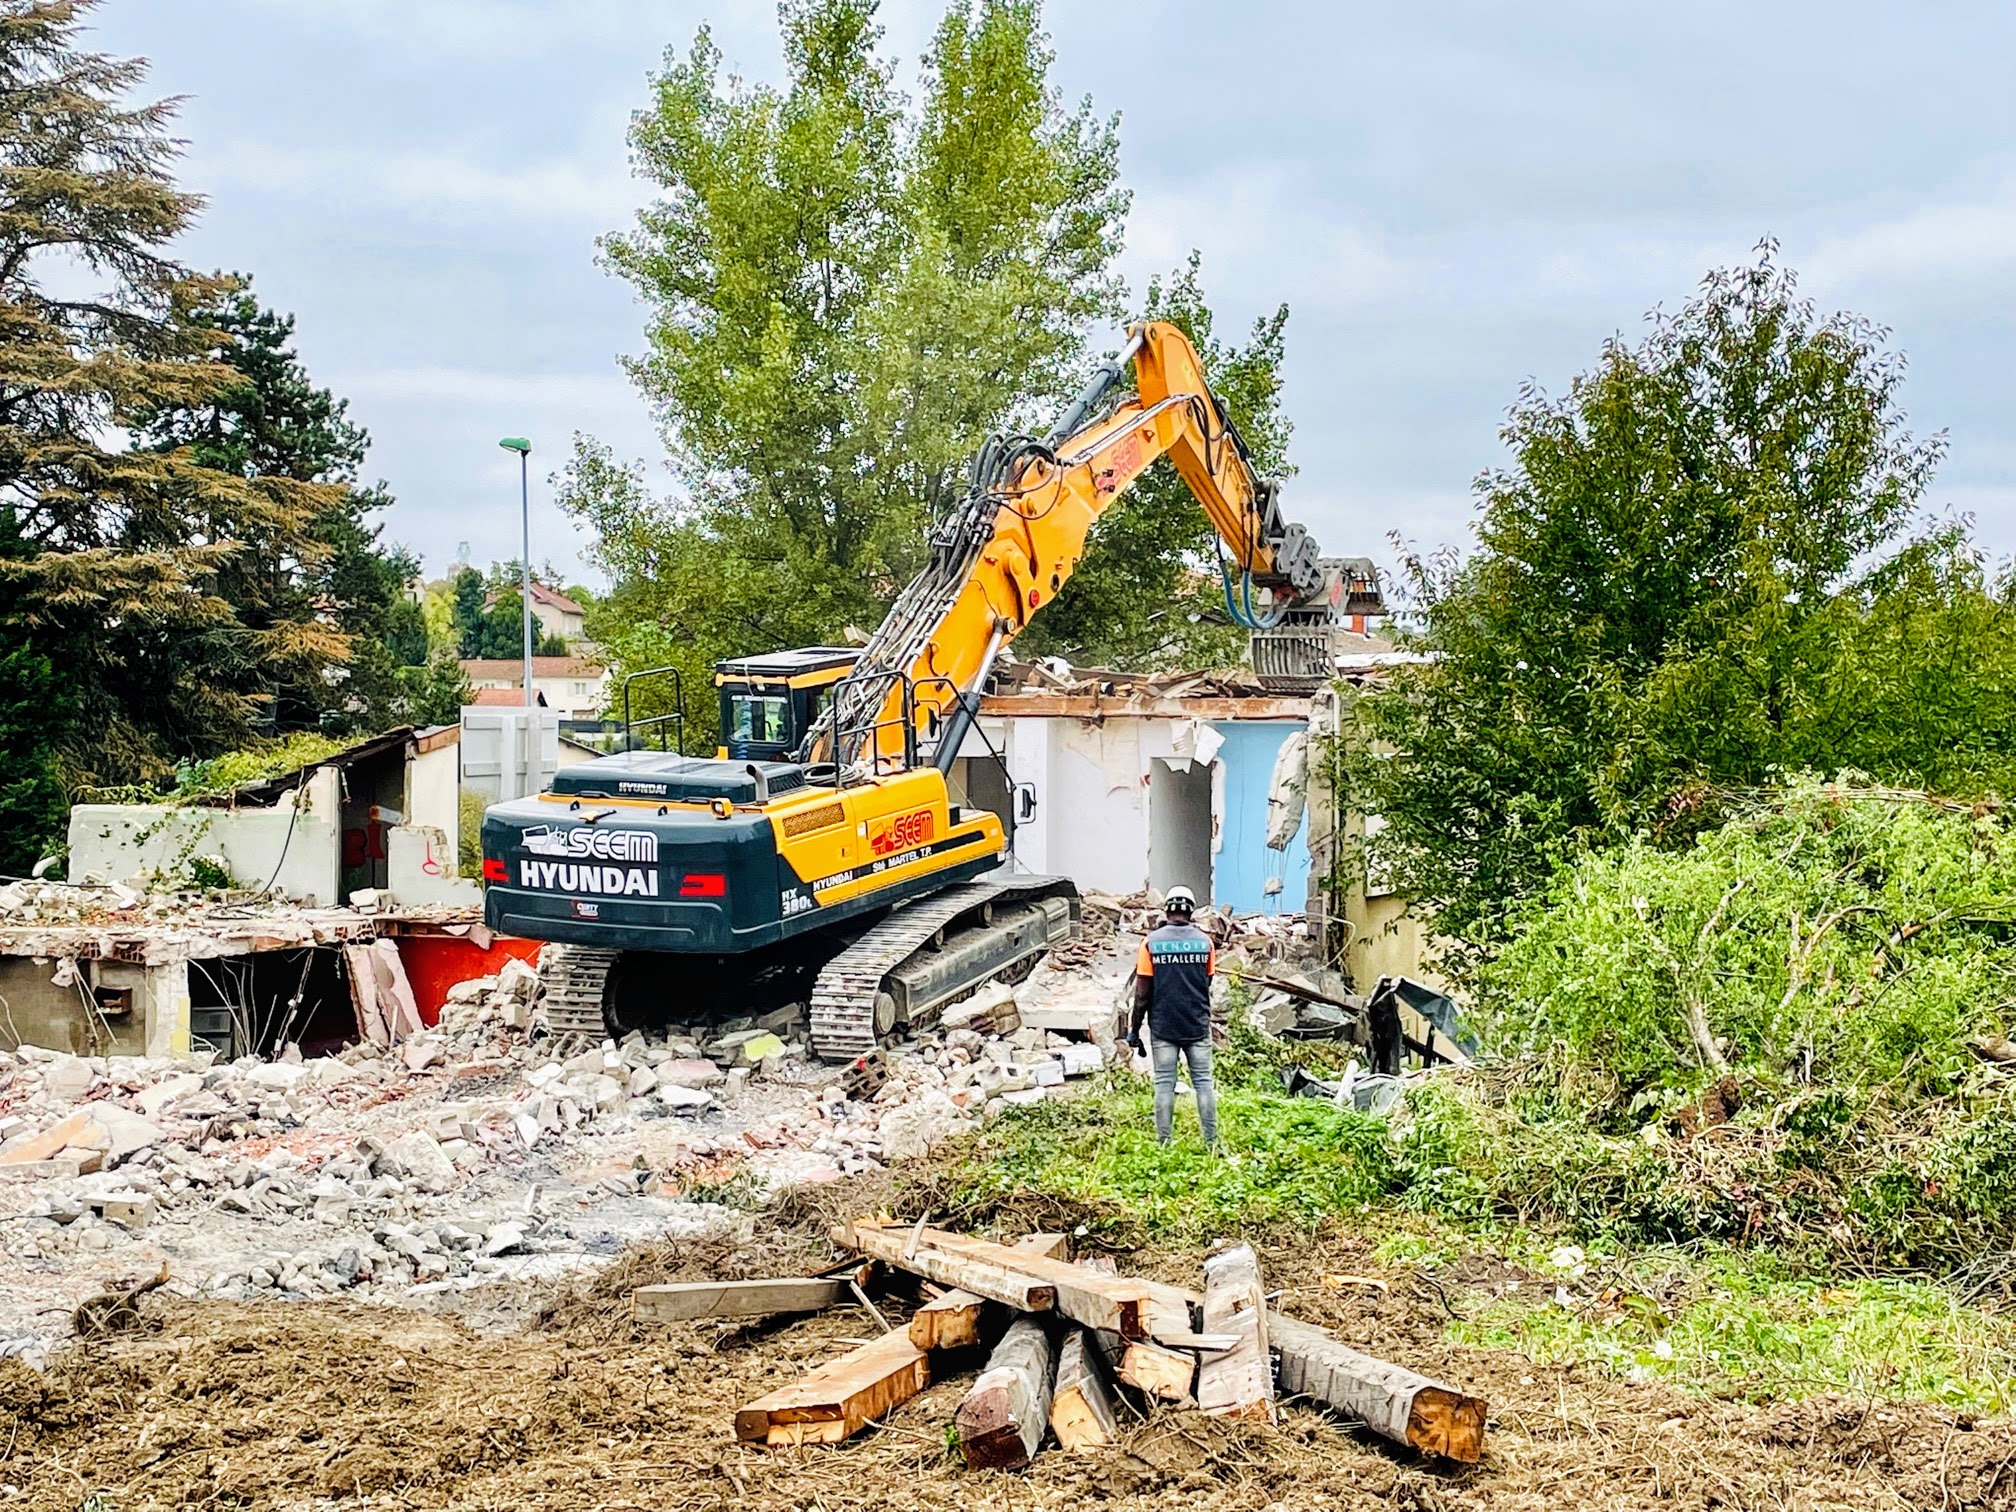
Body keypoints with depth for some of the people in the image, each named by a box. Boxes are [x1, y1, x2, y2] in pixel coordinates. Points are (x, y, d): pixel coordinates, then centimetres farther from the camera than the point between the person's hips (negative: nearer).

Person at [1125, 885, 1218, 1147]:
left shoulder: (1151, 942, -5)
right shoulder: (1204, 941, -1)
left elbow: (1142, 992, -5)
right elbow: (1207, 984, 9)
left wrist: (1134, 1029, 1)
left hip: (1163, 1026, -1)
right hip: (1198, 1026, 1)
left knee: (1164, 1084, 4)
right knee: (1203, 1082, 6)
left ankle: (1164, 1143, 4)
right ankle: (1211, 1142, 6)